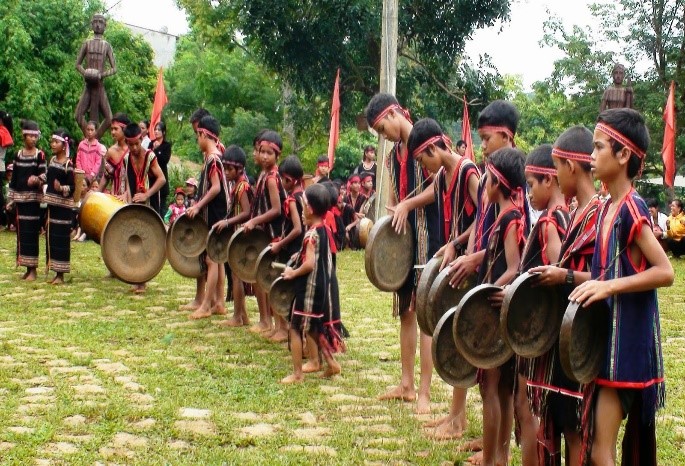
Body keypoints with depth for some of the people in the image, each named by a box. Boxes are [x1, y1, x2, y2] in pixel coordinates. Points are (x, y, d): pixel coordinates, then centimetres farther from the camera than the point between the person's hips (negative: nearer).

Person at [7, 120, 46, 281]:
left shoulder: (40, 154, -3)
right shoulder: (18, 155, 10)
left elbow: (44, 176, -8)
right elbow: (14, 178, 13)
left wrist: (36, 179, -30)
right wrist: (11, 199, 11)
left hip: (33, 197, -5)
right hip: (20, 197, 5)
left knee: (31, 231, -5)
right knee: (21, 231, 6)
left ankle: (33, 269, 0)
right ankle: (27, 268, 14)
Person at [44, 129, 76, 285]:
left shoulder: (68, 164, -13)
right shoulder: (52, 160, 10)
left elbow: (72, 187, -15)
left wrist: (62, 188, -32)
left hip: (64, 205, -8)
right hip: (52, 203, 8)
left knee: (61, 238, -4)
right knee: (51, 237, 10)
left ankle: (61, 274, 3)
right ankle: (55, 271, 18)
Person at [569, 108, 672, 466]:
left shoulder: (632, 208, -15)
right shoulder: (608, 208, 11)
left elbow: (665, 272, -20)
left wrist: (609, 286, -24)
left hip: (626, 341, -9)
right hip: (606, 334, 9)